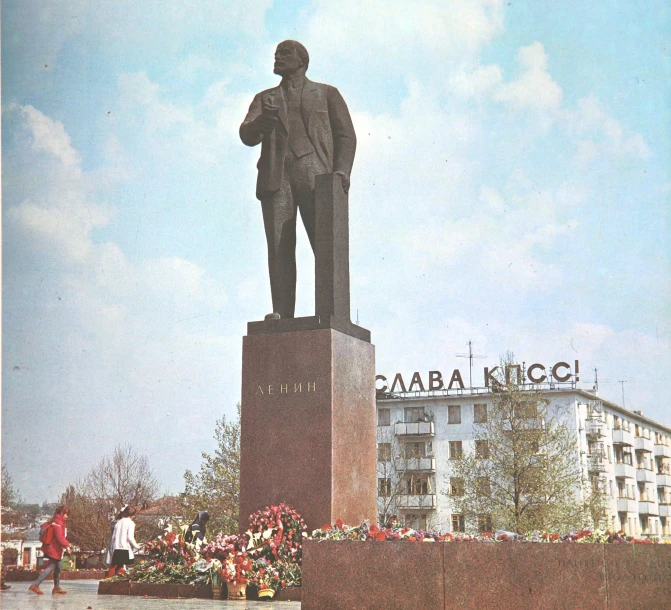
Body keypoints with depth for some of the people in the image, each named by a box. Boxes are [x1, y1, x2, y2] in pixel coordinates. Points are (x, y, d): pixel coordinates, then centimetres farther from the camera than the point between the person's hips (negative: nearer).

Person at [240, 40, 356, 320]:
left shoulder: (327, 94, 21)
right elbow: (247, 136, 10)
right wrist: (261, 122, -14)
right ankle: (281, 315, -15)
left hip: (314, 175, -2)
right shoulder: (265, 99, 27)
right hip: (275, 178, 2)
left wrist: (342, 171, -8)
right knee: (279, 247, -10)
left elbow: (346, 135, 11)